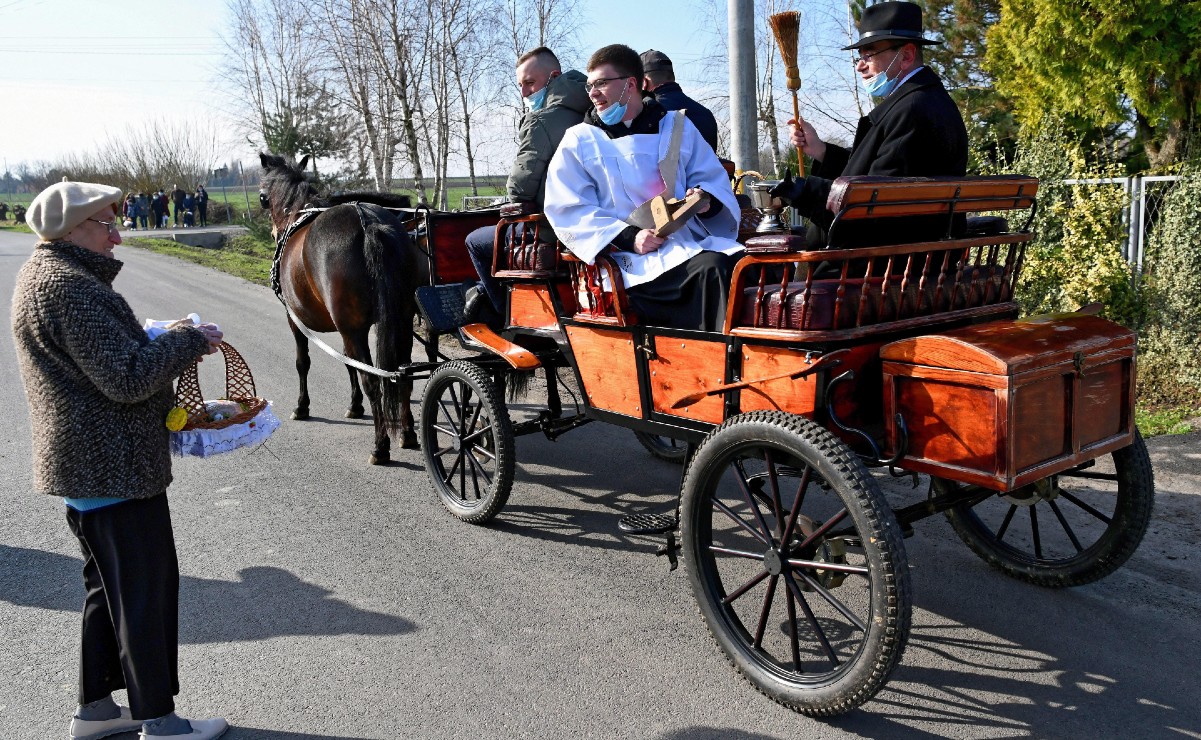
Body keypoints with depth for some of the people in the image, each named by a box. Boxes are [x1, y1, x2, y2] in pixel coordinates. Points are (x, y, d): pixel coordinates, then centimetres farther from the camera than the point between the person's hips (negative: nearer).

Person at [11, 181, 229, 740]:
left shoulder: (41, 276, 13)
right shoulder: (72, 287, -21)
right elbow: (128, 378, -26)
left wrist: (164, 341, 8)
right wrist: (190, 341, -15)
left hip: (85, 463, 11)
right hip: (114, 467, -11)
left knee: (108, 586, 20)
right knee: (146, 588, 1)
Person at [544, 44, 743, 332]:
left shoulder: (676, 125, 21)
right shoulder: (578, 141, 12)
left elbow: (714, 179, 20)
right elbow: (568, 212, 0)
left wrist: (705, 198, -7)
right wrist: (629, 238, -15)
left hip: (693, 240, 4)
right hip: (634, 256, -4)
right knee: (711, 267, -33)